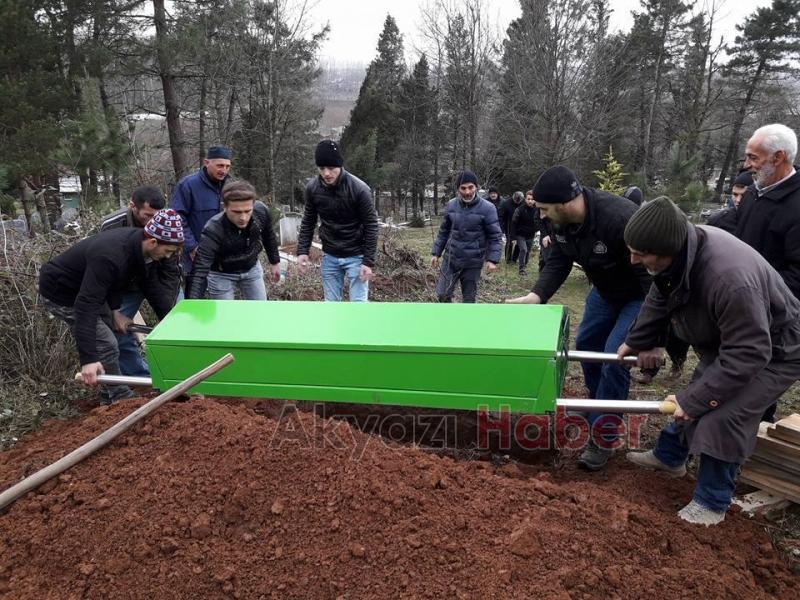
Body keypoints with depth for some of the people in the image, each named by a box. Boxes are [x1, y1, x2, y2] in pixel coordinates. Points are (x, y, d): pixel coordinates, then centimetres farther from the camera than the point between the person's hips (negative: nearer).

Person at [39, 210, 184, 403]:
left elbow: (151, 285, 0)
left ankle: (115, 395, 24)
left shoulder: (139, 242, -13)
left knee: (118, 333, 12)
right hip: (61, 293, -9)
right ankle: (119, 398, 6)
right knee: (106, 346, -11)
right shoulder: (110, 257, -39)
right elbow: (86, 306, -41)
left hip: (88, 287, 9)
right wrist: (88, 359, -43)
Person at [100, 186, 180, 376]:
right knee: (117, 330, -7)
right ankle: (142, 380, 8)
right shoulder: (111, 226, -26)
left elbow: (170, 271, -20)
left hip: (160, 280, 0)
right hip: (128, 286, 0)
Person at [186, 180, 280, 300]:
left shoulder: (261, 211, -25)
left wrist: (275, 262, 10)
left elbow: (268, 235, -1)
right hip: (221, 274, -4)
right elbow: (199, 272, -39)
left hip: (252, 268, 4)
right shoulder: (212, 231, -37)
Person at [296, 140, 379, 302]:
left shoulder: (359, 189, -21)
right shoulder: (312, 188, -9)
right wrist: (302, 250, -2)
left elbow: (371, 226, -14)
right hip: (329, 257, 4)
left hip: (356, 256, -4)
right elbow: (308, 221, 6)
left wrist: (368, 261, -16)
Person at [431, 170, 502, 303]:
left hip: (473, 263, -3)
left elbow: (495, 236, -8)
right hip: (450, 258, 3)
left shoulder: (487, 208, -11)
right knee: (442, 294, 3)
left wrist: (493, 259, -17)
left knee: (469, 298, 8)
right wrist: (436, 253, 8)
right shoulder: (451, 205, 0)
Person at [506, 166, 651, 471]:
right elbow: (557, 263, -7)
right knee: (586, 345, 15)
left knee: (615, 359, -14)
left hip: (639, 295, -8)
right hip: (605, 290, 8)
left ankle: (604, 437, 2)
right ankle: (599, 411, 39)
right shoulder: (561, 221, -15)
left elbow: (651, 273, -35)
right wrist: (535, 296, -25)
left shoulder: (620, 218, -39)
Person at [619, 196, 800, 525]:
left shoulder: (731, 279, -45)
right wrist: (637, 341, 8)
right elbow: (659, 298, 0)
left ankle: (712, 502, 6)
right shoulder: (680, 247, -19)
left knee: (723, 417, -15)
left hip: (772, 350, -8)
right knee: (696, 396, 18)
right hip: (727, 340, 8)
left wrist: (693, 399, -32)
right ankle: (668, 456, 40)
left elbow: (748, 354, -38)